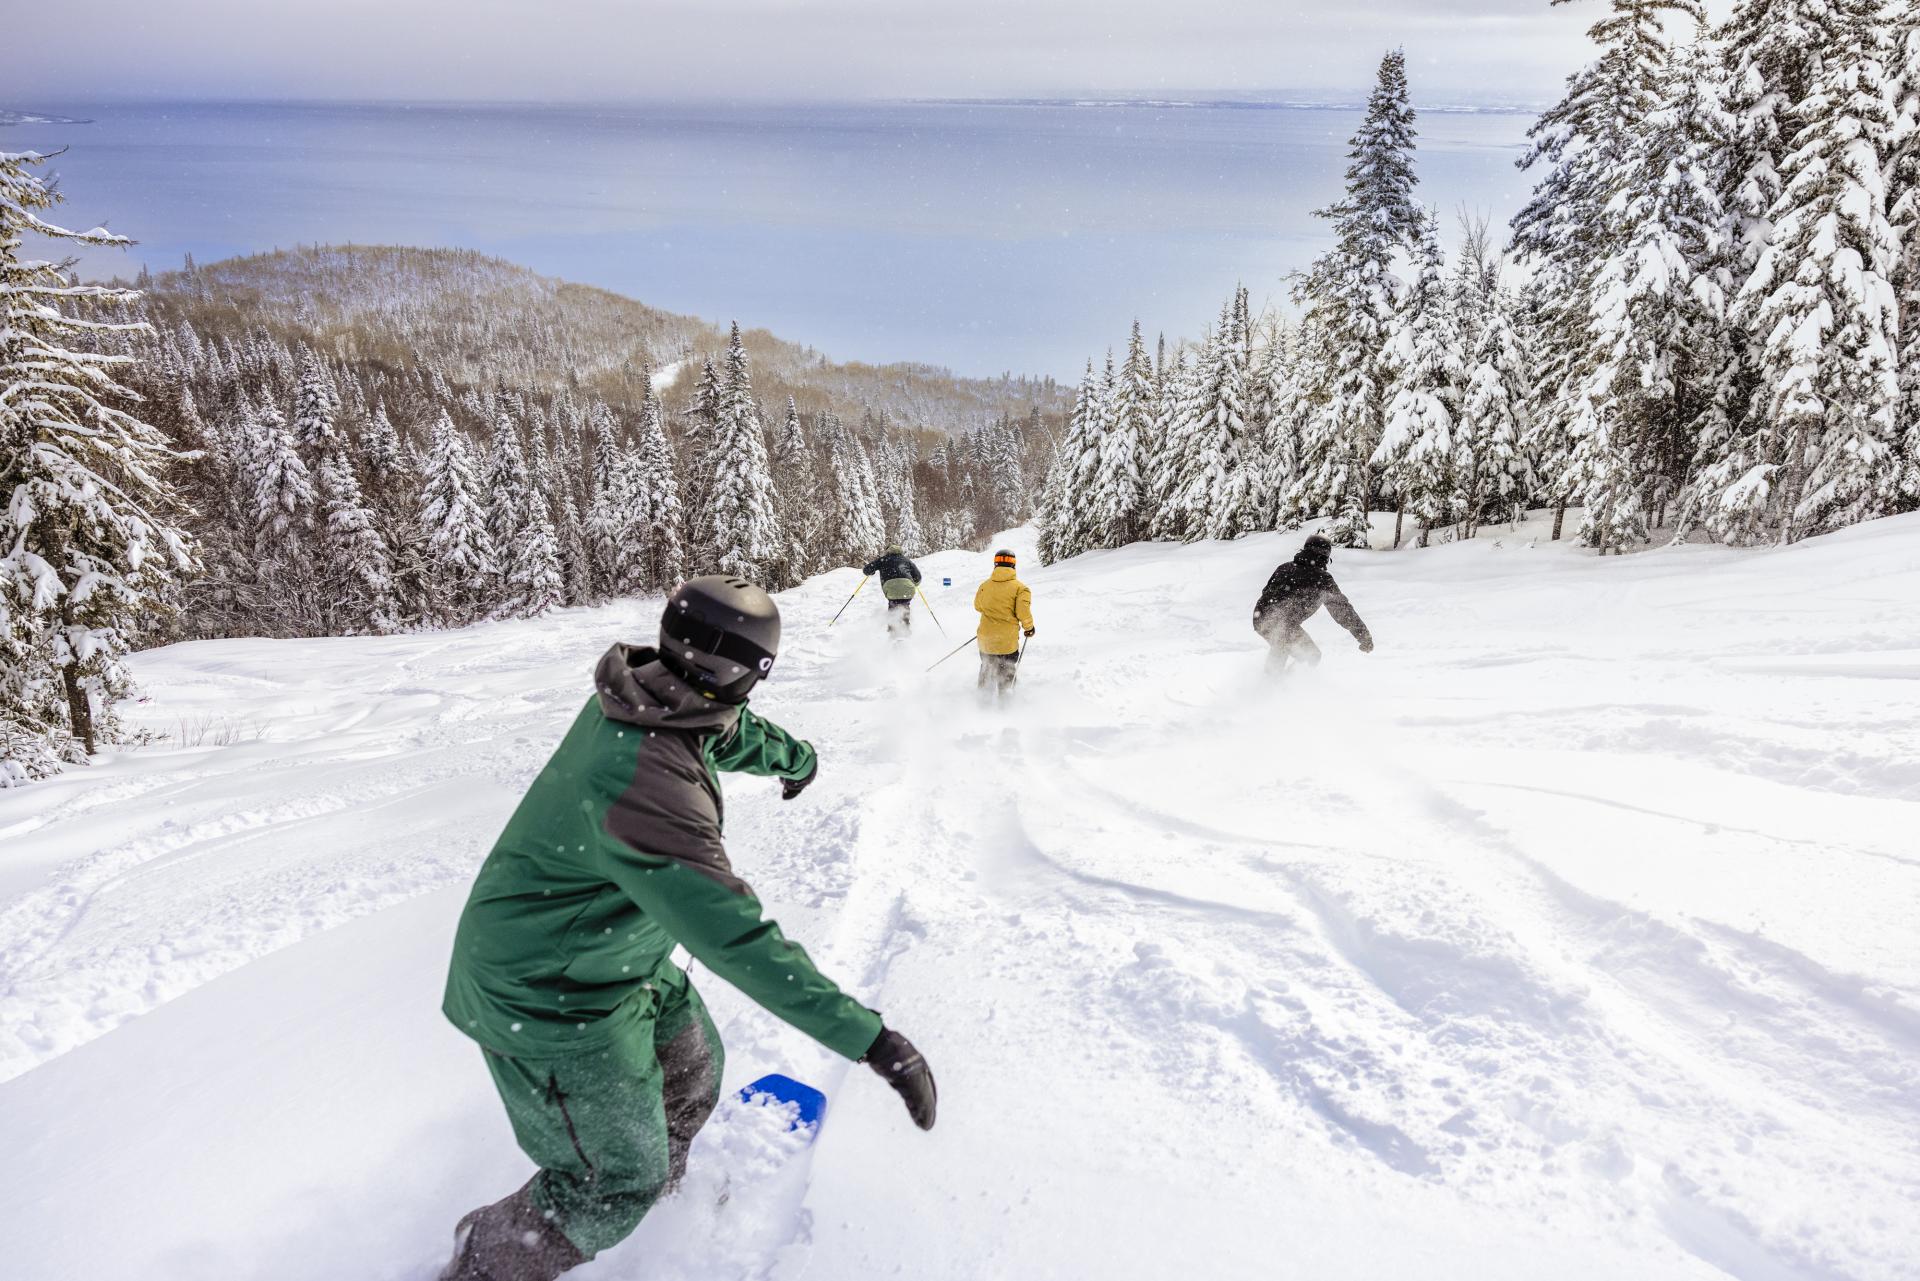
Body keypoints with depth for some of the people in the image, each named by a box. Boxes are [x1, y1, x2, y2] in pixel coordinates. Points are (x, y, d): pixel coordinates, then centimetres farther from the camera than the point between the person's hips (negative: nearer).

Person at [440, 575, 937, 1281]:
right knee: (619, 1182, 8)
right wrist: (868, 1037, -38)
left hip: (611, 953, 9)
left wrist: (794, 753, 31)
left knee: (692, 1066, 23)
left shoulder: (639, 695, -11)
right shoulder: (647, 782, -40)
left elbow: (728, 731, 11)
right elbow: (734, 935, -41)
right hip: (551, 1002, -9)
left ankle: (664, 1190, 51)